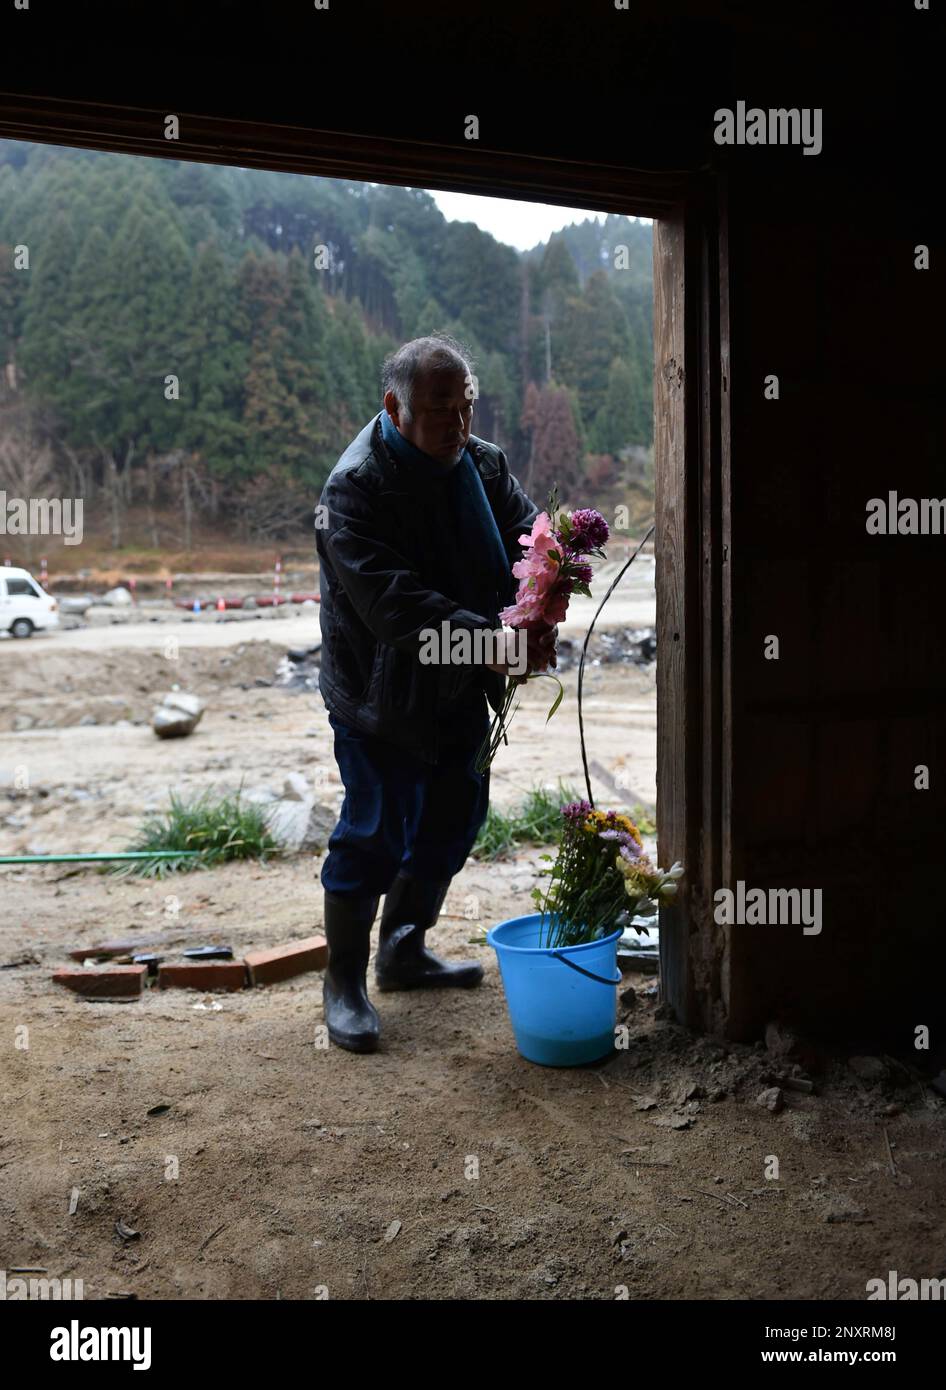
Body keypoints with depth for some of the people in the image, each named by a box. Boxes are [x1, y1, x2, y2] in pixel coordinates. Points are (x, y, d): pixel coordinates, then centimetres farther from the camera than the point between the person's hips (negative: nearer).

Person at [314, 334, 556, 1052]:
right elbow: (392, 603, -30)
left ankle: (404, 949, 37)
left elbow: (528, 537, -4)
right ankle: (345, 980, 19)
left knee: (453, 820, 17)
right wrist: (491, 640, -36)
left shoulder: (484, 462, 3)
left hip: (460, 694, 8)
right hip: (381, 697, -7)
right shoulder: (355, 486, -20)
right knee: (373, 833, -1)